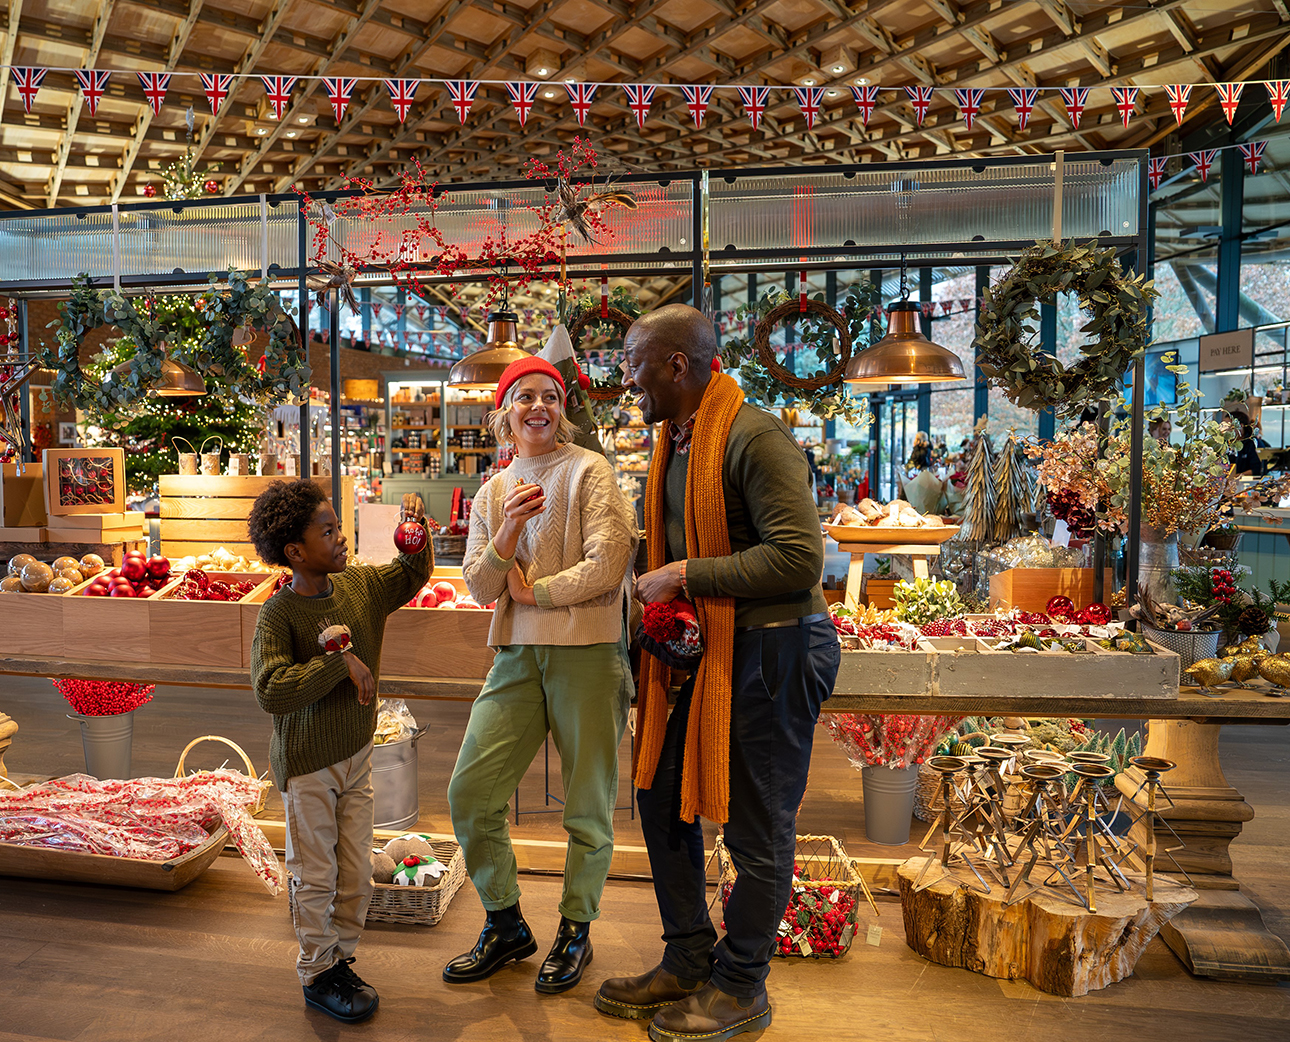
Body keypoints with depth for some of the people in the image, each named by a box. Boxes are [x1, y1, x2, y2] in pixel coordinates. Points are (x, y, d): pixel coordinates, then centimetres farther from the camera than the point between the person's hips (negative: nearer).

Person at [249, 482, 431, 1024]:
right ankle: (318, 975, 27)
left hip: (357, 755, 5)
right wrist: (340, 662, -28)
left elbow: (414, 573, 17)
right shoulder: (278, 614, -18)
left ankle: (340, 956, 33)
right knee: (316, 877, 9)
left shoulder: (360, 584, 0)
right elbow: (270, 691, -29)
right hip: (307, 765, -5)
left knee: (357, 877, 12)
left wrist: (415, 522, 1)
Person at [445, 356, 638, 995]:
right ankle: (505, 925, 25)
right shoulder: (492, 493, 13)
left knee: (588, 805, 7)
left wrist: (533, 590, -5)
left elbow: (609, 562, -13)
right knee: (469, 792, 3)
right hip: (518, 655, 5)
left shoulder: (589, 471, -3)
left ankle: (575, 931, 30)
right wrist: (509, 530, -11)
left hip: (589, 650, -5)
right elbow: (479, 587, 6)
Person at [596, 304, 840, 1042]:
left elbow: (799, 558, -25)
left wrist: (685, 576, -20)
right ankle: (689, 962, 34)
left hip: (775, 649, -9)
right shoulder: (675, 442, 10)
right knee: (664, 797, 16)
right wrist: (664, 602, 7)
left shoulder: (754, 437, -18)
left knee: (757, 828, 5)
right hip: (713, 647, 10)